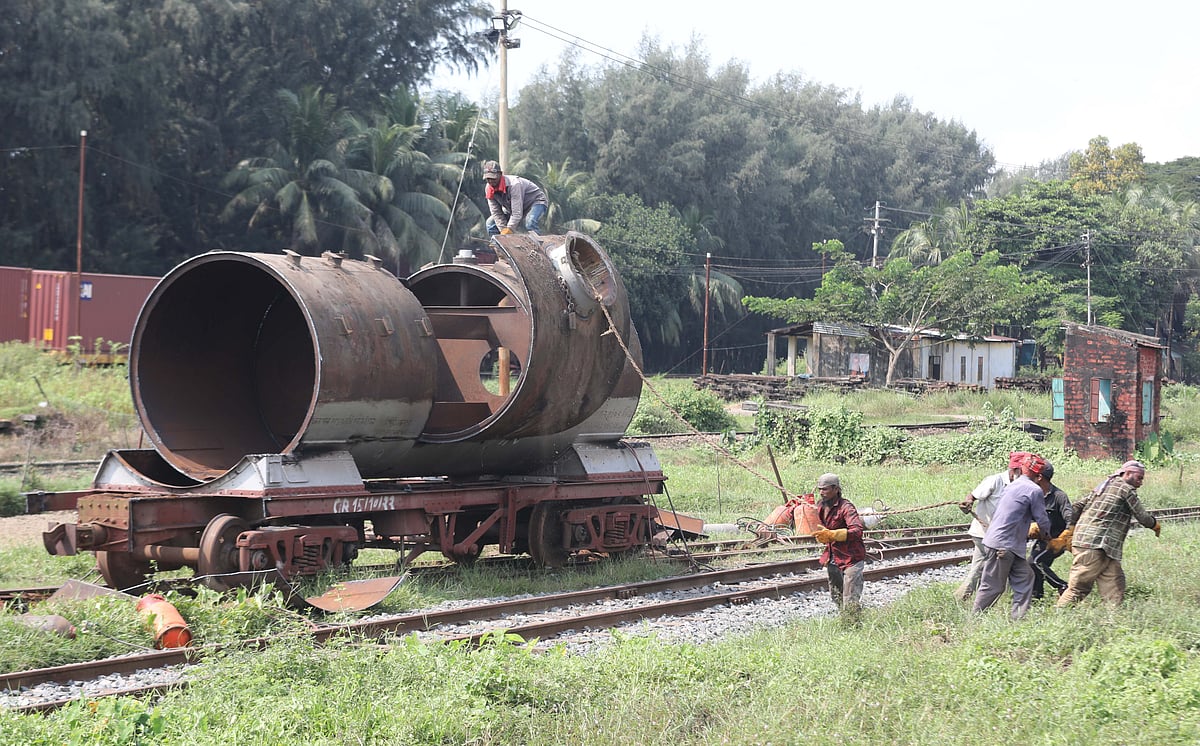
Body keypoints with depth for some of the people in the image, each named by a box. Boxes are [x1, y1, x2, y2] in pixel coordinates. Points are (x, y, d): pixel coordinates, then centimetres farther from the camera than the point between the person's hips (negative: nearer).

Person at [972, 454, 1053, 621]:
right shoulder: (1035, 490, -11)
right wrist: (1046, 534, 15)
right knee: (993, 586, -1)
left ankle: (1018, 618, 13)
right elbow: (1042, 520, -4)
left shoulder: (1013, 486, 15)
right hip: (1002, 545, -9)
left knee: (1024, 577, 12)